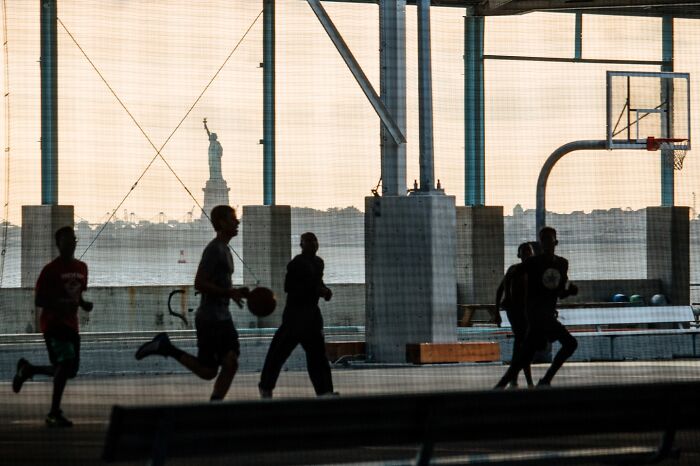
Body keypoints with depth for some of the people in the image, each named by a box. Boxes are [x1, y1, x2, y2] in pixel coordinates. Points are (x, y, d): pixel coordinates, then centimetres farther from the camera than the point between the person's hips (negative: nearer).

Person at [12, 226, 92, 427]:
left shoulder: (81, 268, 11)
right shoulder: (50, 270, -10)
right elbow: (38, 300, -11)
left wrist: (84, 304, 2)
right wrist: (61, 304, -26)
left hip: (71, 324, 8)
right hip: (53, 322, -8)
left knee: (70, 370, 8)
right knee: (66, 362, -22)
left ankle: (27, 369, 32)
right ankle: (54, 414, -15)